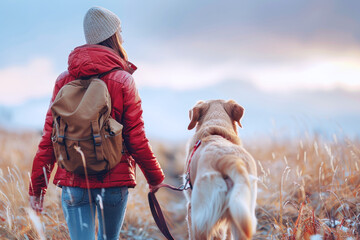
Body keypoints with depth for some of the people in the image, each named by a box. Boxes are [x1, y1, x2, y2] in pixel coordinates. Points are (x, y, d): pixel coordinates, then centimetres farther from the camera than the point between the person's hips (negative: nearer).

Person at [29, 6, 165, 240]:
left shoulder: (65, 79, 3)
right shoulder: (123, 80, -5)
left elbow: (50, 135, 2)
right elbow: (136, 139, -6)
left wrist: (37, 185, 9)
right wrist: (155, 177, 8)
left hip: (73, 181, 2)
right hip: (114, 180, -1)